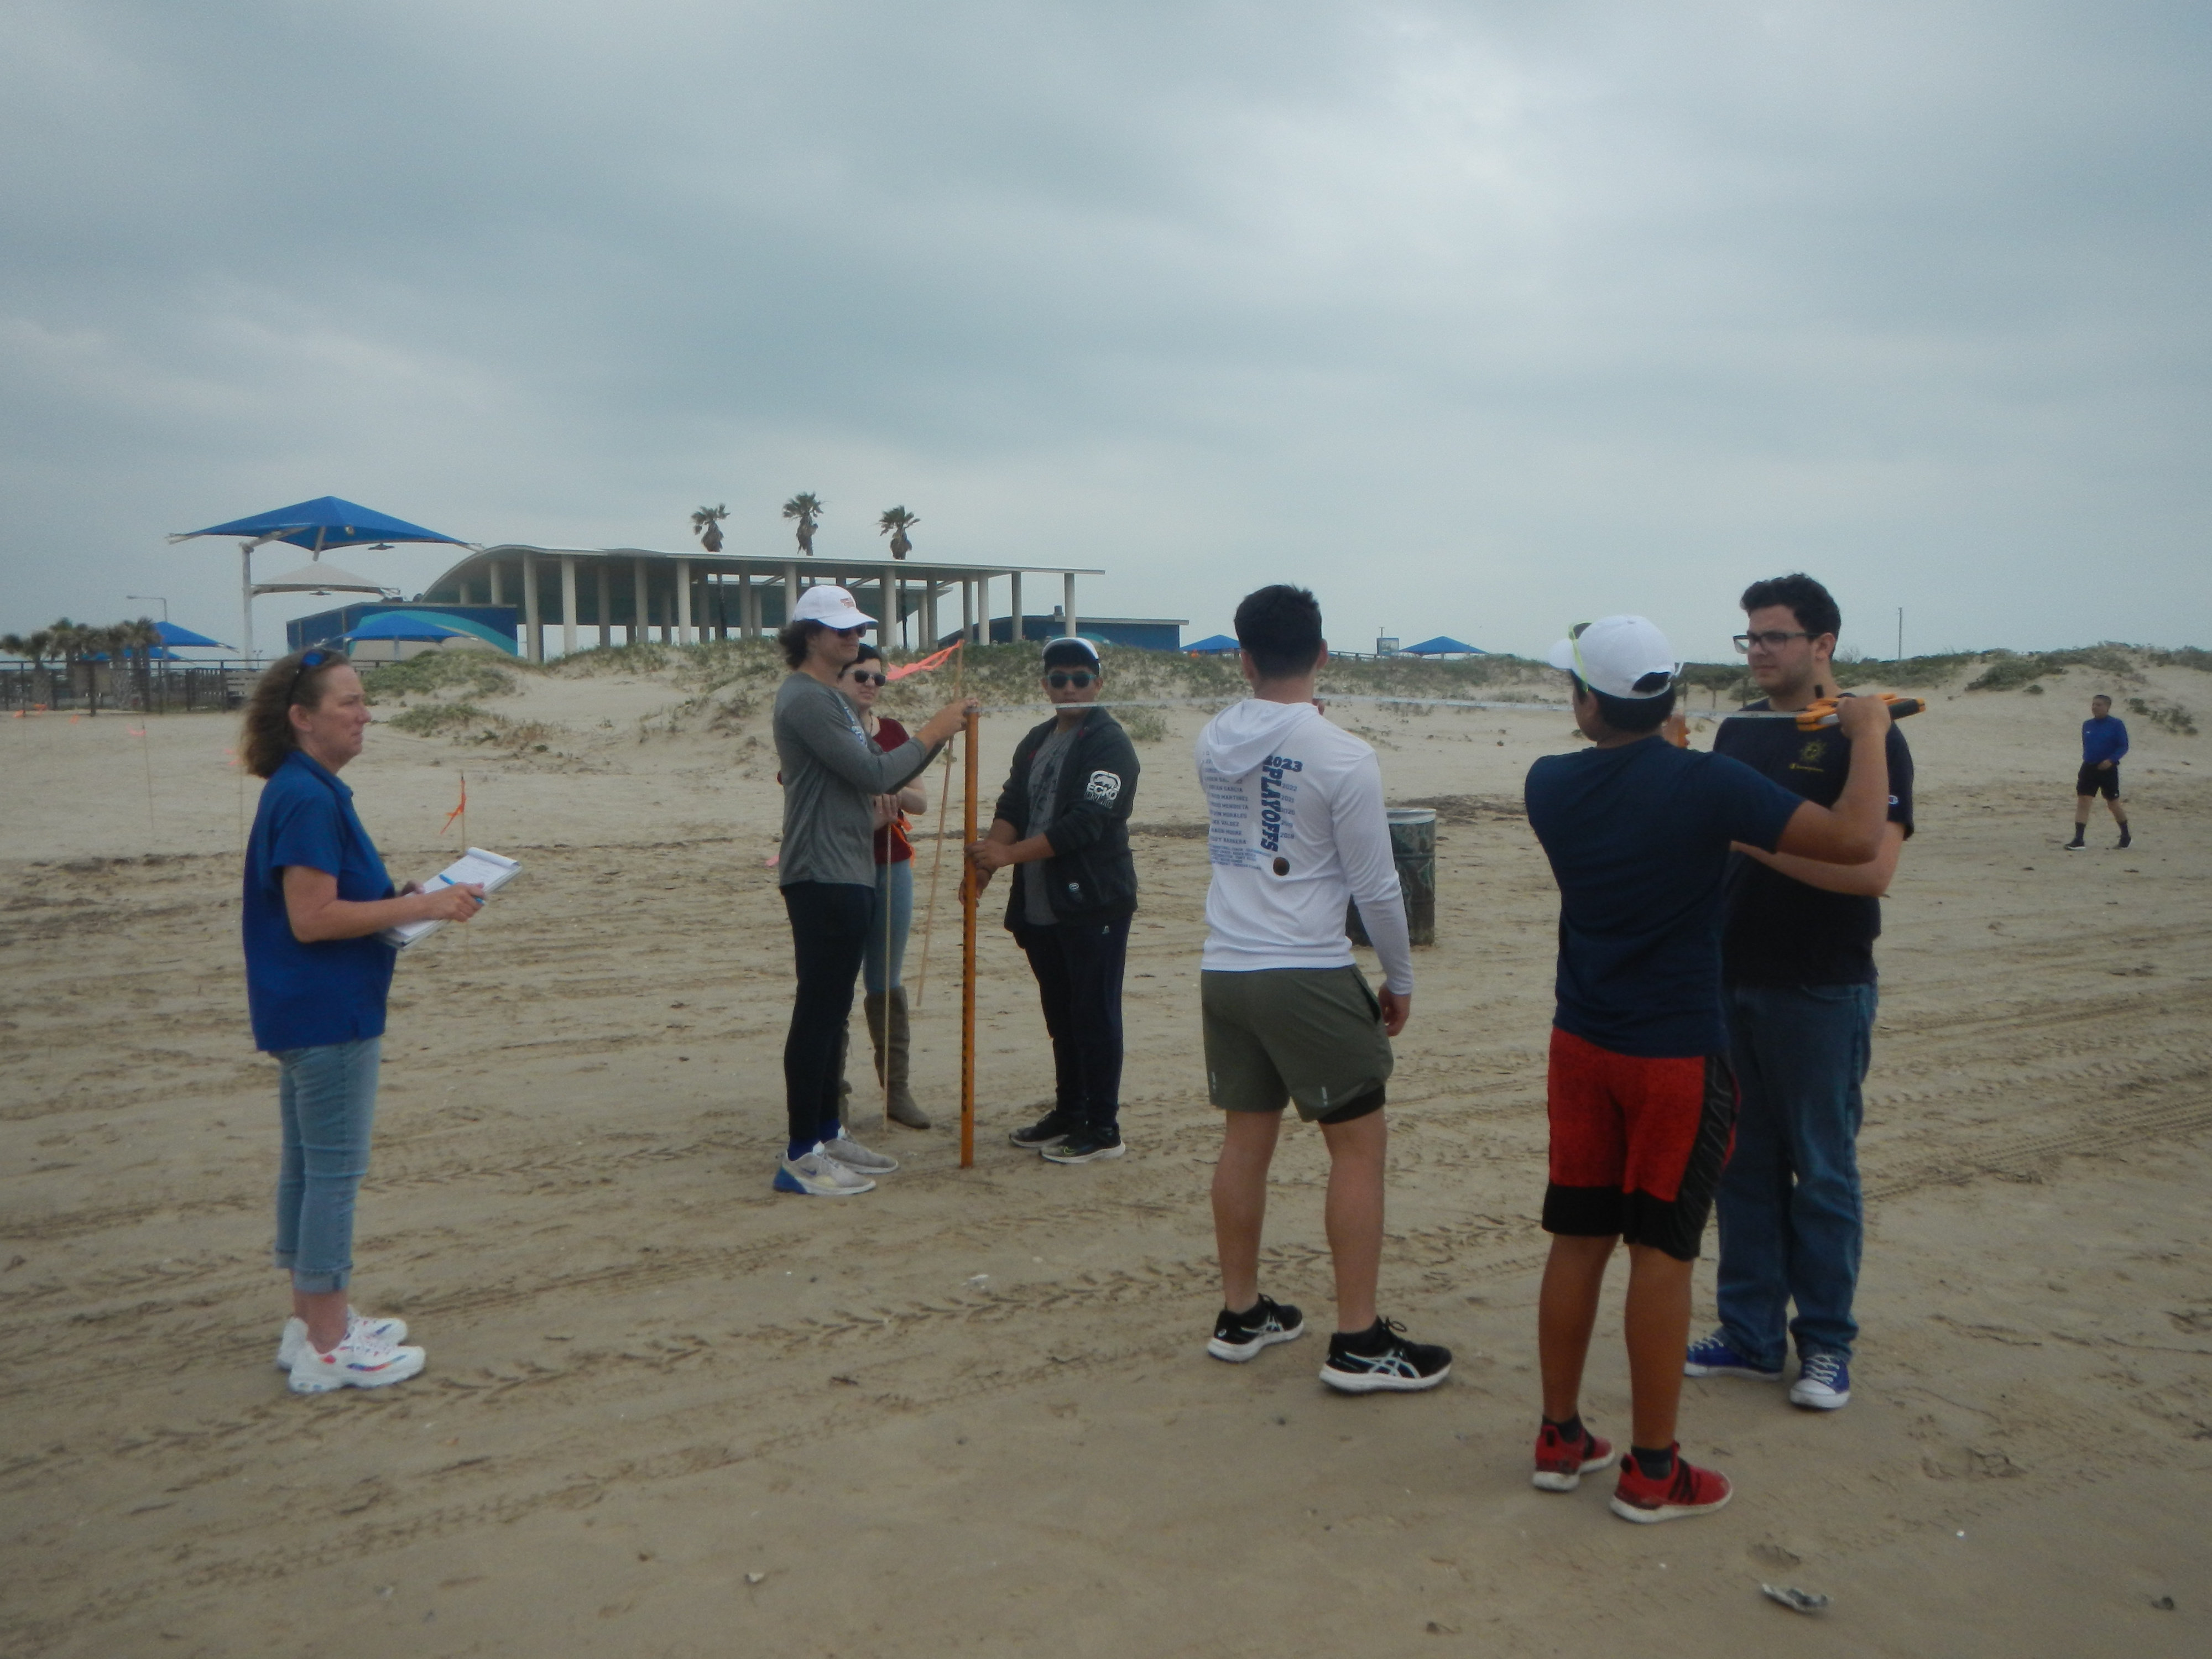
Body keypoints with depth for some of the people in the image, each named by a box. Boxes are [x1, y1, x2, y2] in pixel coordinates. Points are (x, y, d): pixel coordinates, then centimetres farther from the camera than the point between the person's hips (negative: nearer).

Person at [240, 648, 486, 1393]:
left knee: (307, 1166, 17)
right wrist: (421, 907, -20)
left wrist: (401, 897, 8)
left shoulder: (305, 792, 11)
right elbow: (311, 919, -24)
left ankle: (315, 1320, 29)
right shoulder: (308, 801, -20)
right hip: (327, 1015, -11)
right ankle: (327, 1347, 8)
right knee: (335, 1171, -2)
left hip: (306, 1015, 11)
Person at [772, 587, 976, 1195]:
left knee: (833, 1011, 14)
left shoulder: (832, 699, 19)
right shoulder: (804, 699, -14)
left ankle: (828, 1134, 22)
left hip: (851, 876, 10)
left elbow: (880, 776, 18)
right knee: (818, 1012, -8)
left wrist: (941, 731, 8)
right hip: (822, 878, -10)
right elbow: (874, 773, -20)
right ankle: (801, 1156, -3)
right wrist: (931, 732, -7)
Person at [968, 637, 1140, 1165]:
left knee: (1095, 1017, -2)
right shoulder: (1036, 741, 16)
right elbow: (1012, 807, 8)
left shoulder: (1110, 744, -10)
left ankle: (1103, 1128, 6)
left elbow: (1086, 823, -20)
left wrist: (1009, 855, -23)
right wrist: (988, 858, -11)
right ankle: (1068, 1113, 28)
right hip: (1040, 905, 8)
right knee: (1060, 1017, 16)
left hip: (1094, 904, -8)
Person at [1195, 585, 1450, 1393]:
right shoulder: (1342, 756, -12)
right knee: (1360, 1144, 5)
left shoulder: (1212, 742, 4)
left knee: (1246, 1137, 16)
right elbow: (1376, 885, -9)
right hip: (1308, 976, -6)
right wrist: (1400, 978, 5)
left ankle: (1240, 1314, 26)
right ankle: (1359, 1342, 8)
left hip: (1224, 969, 6)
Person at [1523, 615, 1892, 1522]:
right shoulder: (1708, 783, -17)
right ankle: (1651, 1471, 14)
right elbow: (1856, 841, -18)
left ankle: (1560, 1438, 24)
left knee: (1576, 1239, 13)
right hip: (1676, 1055, -5)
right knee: (1660, 1252, 3)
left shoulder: (1549, 785, -2)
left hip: (1581, 1045, 5)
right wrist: (1868, 733, -5)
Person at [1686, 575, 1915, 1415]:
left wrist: (1758, 840, -24)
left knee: (1822, 1170, 5)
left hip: (1821, 991, -6)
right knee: (1743, 1164, 11)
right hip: (1732, 981, 6)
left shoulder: (1866, 739, -9)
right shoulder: (1736, 732, 10)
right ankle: (1750, 1334, 23)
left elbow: (1872, 868, -20)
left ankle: (1826, 1344, 19)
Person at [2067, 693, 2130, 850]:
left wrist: (2111, 760, -22)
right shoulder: (2087, 725, 7)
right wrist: (2086, 759, 12)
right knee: (2082, 801, -8)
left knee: (2113, 803, 8)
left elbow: (2123, 747, -9)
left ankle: (2126, 836, 28)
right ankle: (2078, 840, -10)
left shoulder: (2116, 724, -8)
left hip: (2108, 769, -4)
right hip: (2089, 768, 4)